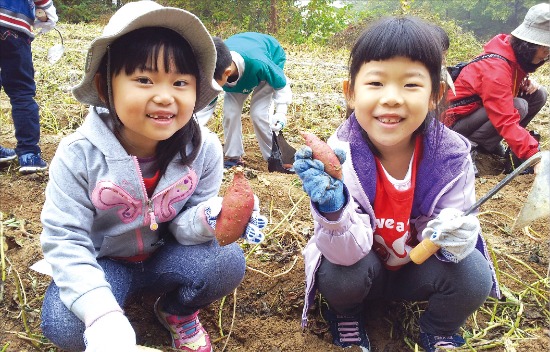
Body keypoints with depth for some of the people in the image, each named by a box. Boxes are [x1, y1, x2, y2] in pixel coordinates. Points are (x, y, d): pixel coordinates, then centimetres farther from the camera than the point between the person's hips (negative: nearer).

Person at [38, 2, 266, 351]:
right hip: (102, 262, -1)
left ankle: (177, 311, 8)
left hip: (165, 253, 2)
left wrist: (209, 217, -37)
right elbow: (65, 240, -22)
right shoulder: (79, 154, -24)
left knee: (229, 262, -26)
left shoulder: (204, 148, -18)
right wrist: (103, 314, -36)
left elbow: (185, 223, -10)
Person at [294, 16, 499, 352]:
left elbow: (456, 223, -12)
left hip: (419, 269, 2)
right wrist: (333, 209, -49)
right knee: (339, 274, -31)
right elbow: (348, 253, -28)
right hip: (360, 265, -1)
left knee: (474, 274, -23)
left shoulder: (453, 156, -21)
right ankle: (347, 314, 7)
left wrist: (454, 237, -36)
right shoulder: (339, 156, -26)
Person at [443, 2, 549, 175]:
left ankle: (490, 144, 2)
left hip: (483, 110, 9)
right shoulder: (495, 67, -30)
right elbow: (507, 121, -38)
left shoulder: (516, 53, -3)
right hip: (459, 122, -9)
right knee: (519, 106, -28)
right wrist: (535, 155, -44)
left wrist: (527, 81, -4)